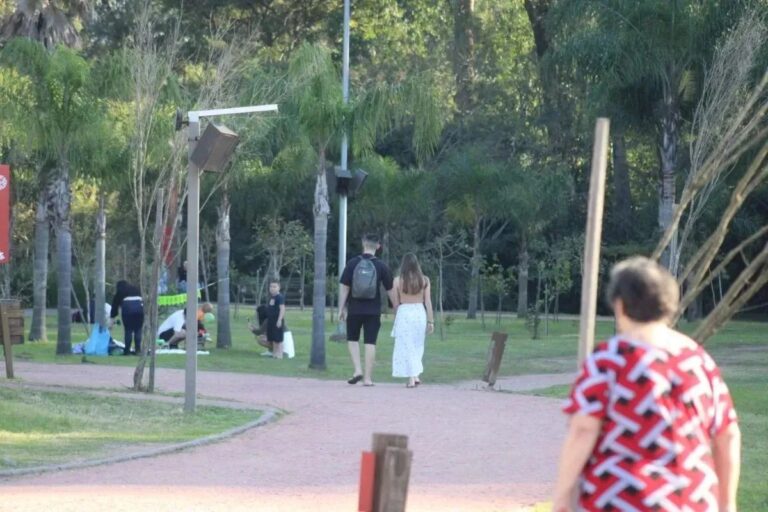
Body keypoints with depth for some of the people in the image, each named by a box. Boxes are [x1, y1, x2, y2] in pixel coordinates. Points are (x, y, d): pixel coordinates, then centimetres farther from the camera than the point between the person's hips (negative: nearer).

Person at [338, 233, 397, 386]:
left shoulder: (352, 264, -2)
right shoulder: (381, 266, -2)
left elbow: (344, 288, -3)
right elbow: (390, 290, 2)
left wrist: (341, 309, 2)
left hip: (355, 310, 0)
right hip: (373, 311, 0)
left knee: (352, 339, 16)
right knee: (370, 343, 3)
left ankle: (358, 370, -1)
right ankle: (368, 378, 2)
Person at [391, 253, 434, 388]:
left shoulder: (398, 281, -6)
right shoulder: (424, 280, -2)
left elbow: (396, 302, 0)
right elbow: (428, 302, -1)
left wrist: (395, 317, 15)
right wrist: (431, 321, 4)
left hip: (404, 313, -2)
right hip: (420, 313, 2)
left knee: (406, 347, 3)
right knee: (417, 347, 18)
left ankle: (411, 378, -3)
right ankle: (416, 375, 14)